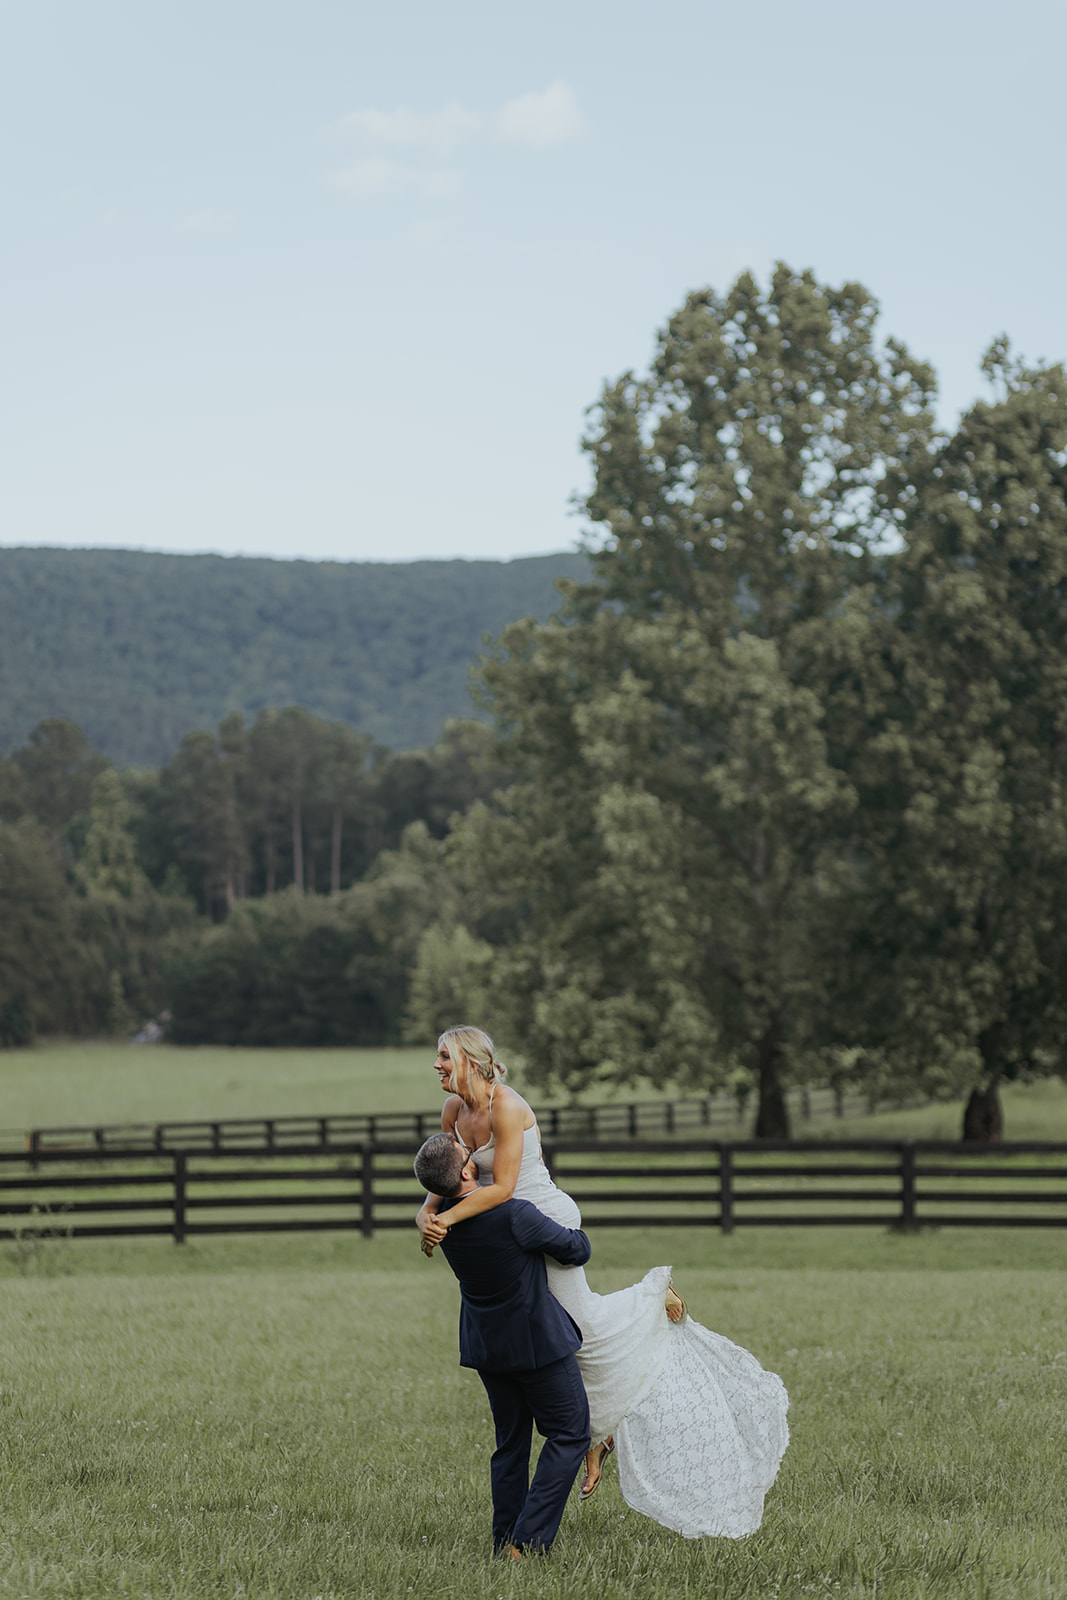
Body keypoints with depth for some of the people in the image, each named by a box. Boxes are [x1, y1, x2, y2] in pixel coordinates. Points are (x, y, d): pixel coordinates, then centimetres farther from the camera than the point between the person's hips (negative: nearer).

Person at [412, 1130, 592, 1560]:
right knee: (569, 1435, 4)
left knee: (511, 1442, 18)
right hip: (536, 1342, -7)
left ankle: (505, 1542, 17)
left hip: (487, 1345, 7)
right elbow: (576, 1251, -15)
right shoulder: (514, 1215, -28)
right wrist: (573, 1229, 10)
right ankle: (527, 1541, -5)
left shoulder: (444, 1217, -7)